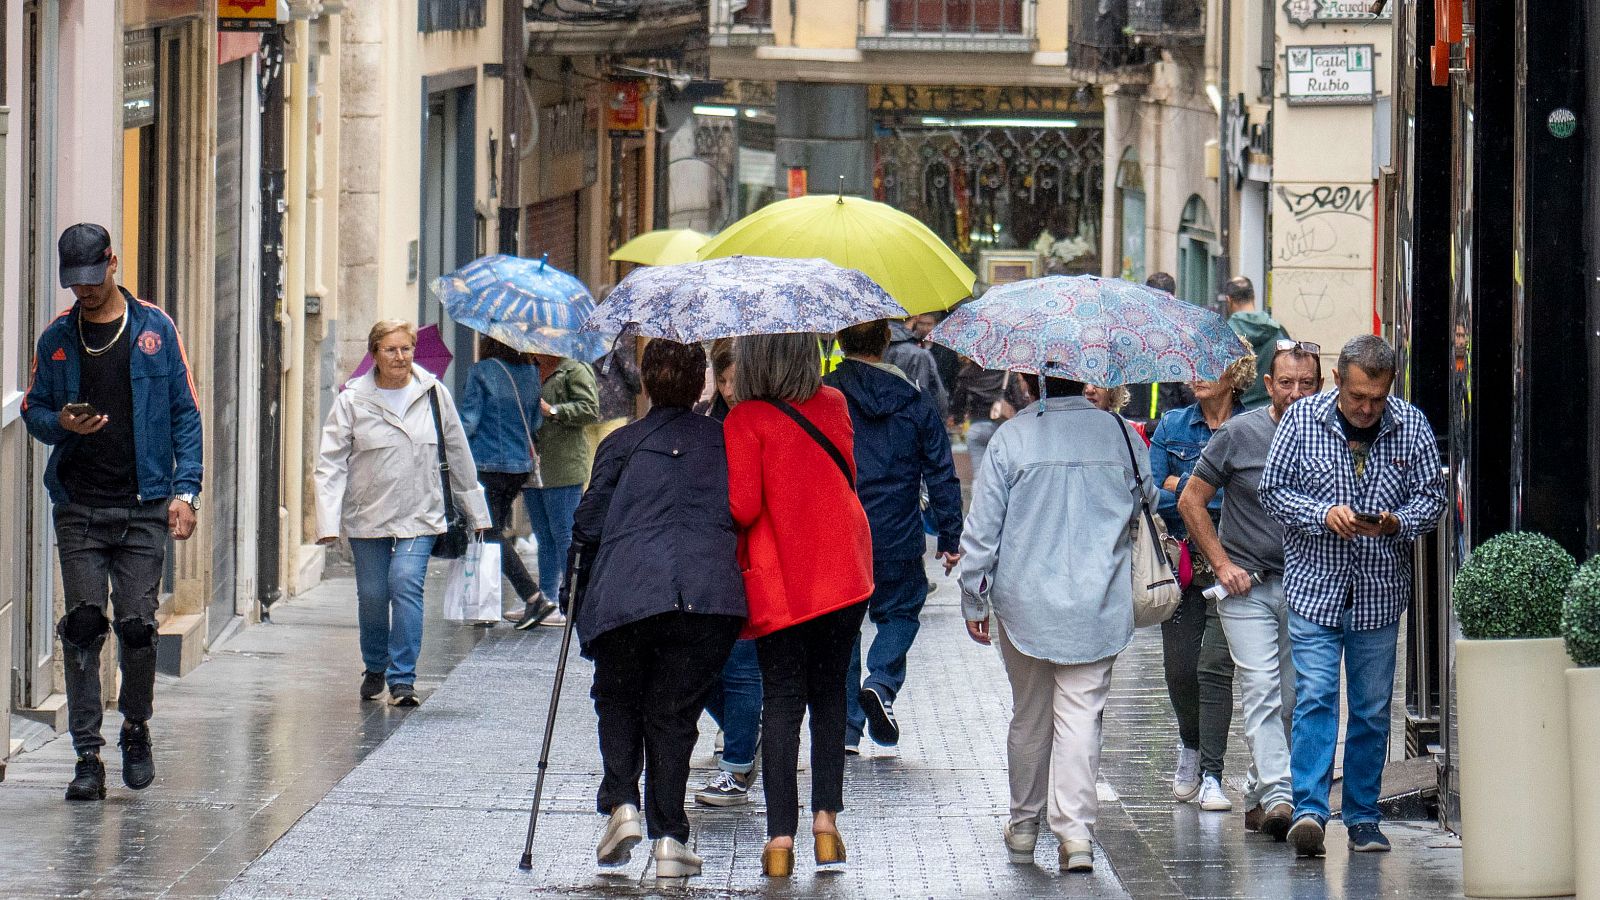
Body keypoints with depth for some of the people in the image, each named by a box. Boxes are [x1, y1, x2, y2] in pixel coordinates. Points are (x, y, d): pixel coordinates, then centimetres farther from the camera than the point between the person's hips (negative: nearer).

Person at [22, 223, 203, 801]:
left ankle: (136, 730, 20)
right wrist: (61, 423, -9)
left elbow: (185, 413, 5)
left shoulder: (155, 330, 4)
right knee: (82, 628, -5)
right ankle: (88, 756, -1)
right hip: (78, 508, 1)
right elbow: (33, 410, 15)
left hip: (143, 507, -1)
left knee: (137, 625, -5)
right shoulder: (57, 338, 9)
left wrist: (185, 490, -4)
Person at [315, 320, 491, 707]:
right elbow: (331, 463, -4)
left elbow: (458, 454, 11)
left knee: (406, 584, -17)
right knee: (372, 595, 7)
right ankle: (375, 668, 33)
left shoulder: (433, 394, 2)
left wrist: (475, 512, 15)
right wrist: (328, 522, -13)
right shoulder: (352, 400, -3)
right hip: (367, 515, 0)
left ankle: (402, 678, -13)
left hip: (419, 515, 0)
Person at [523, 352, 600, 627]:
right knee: (544, 537, 12)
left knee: (564, 535, -8)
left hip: (564, 467, -8)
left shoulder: (575, 372, -5)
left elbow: (590, 410, -15)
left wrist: (554, 411, -20)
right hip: (532, 468, 8)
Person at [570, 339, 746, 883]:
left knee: (617, 699, 20)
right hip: (711, 593, 1)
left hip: (627, 593, -1)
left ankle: (621, 803, 0)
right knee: (673, 713, 11)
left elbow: (589, 523, 9)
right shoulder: (726, 441, 17)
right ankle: (669, 837, 1)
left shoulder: (622, 444, 12)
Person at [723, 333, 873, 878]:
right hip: (845, 576, 3)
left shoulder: (745, 421, -11)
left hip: (779, 583, -3)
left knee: (782, 702, 1)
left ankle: (780, 837, -5)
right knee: (829, 694, 15)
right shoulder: (834, 405, 5)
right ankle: (826, 818, 11)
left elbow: (742, 507, -15)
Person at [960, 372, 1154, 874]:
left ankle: (1023, 826, 27)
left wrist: (974, 600, 4)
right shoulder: (1122, 436, -1)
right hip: (1098, 605, 0)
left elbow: (982, 528, -5)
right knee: (1081, 712, -1)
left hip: (1025, 603, 0)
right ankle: (1075, 830, -14)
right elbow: (1151, 502, 12)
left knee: (1029, 714, 14)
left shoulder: (1011, 438, -7)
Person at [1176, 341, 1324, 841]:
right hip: (1248, 584, -3)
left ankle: (1257, 796, 19)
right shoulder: (1239, 434, -5)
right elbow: (1191, 501, 3)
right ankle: (1276, 796, -23)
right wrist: (1223, 565, -5)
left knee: (1292, 700, 6)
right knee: (1261, 688, -15)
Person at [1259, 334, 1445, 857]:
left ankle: (1363, 817, 16)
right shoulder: (1302, 420, -2)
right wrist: (1322, 514, -16)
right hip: (1315, 585, -2)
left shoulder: (1412, 427, 1)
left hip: (1380, 593, 2)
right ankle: (1309, 810, -17)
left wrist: (1395, 523, -15)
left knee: (1372, 710, 7)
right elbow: (1273, 489, 0)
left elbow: (1432, 496, 5)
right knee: (1315, 698, -12)